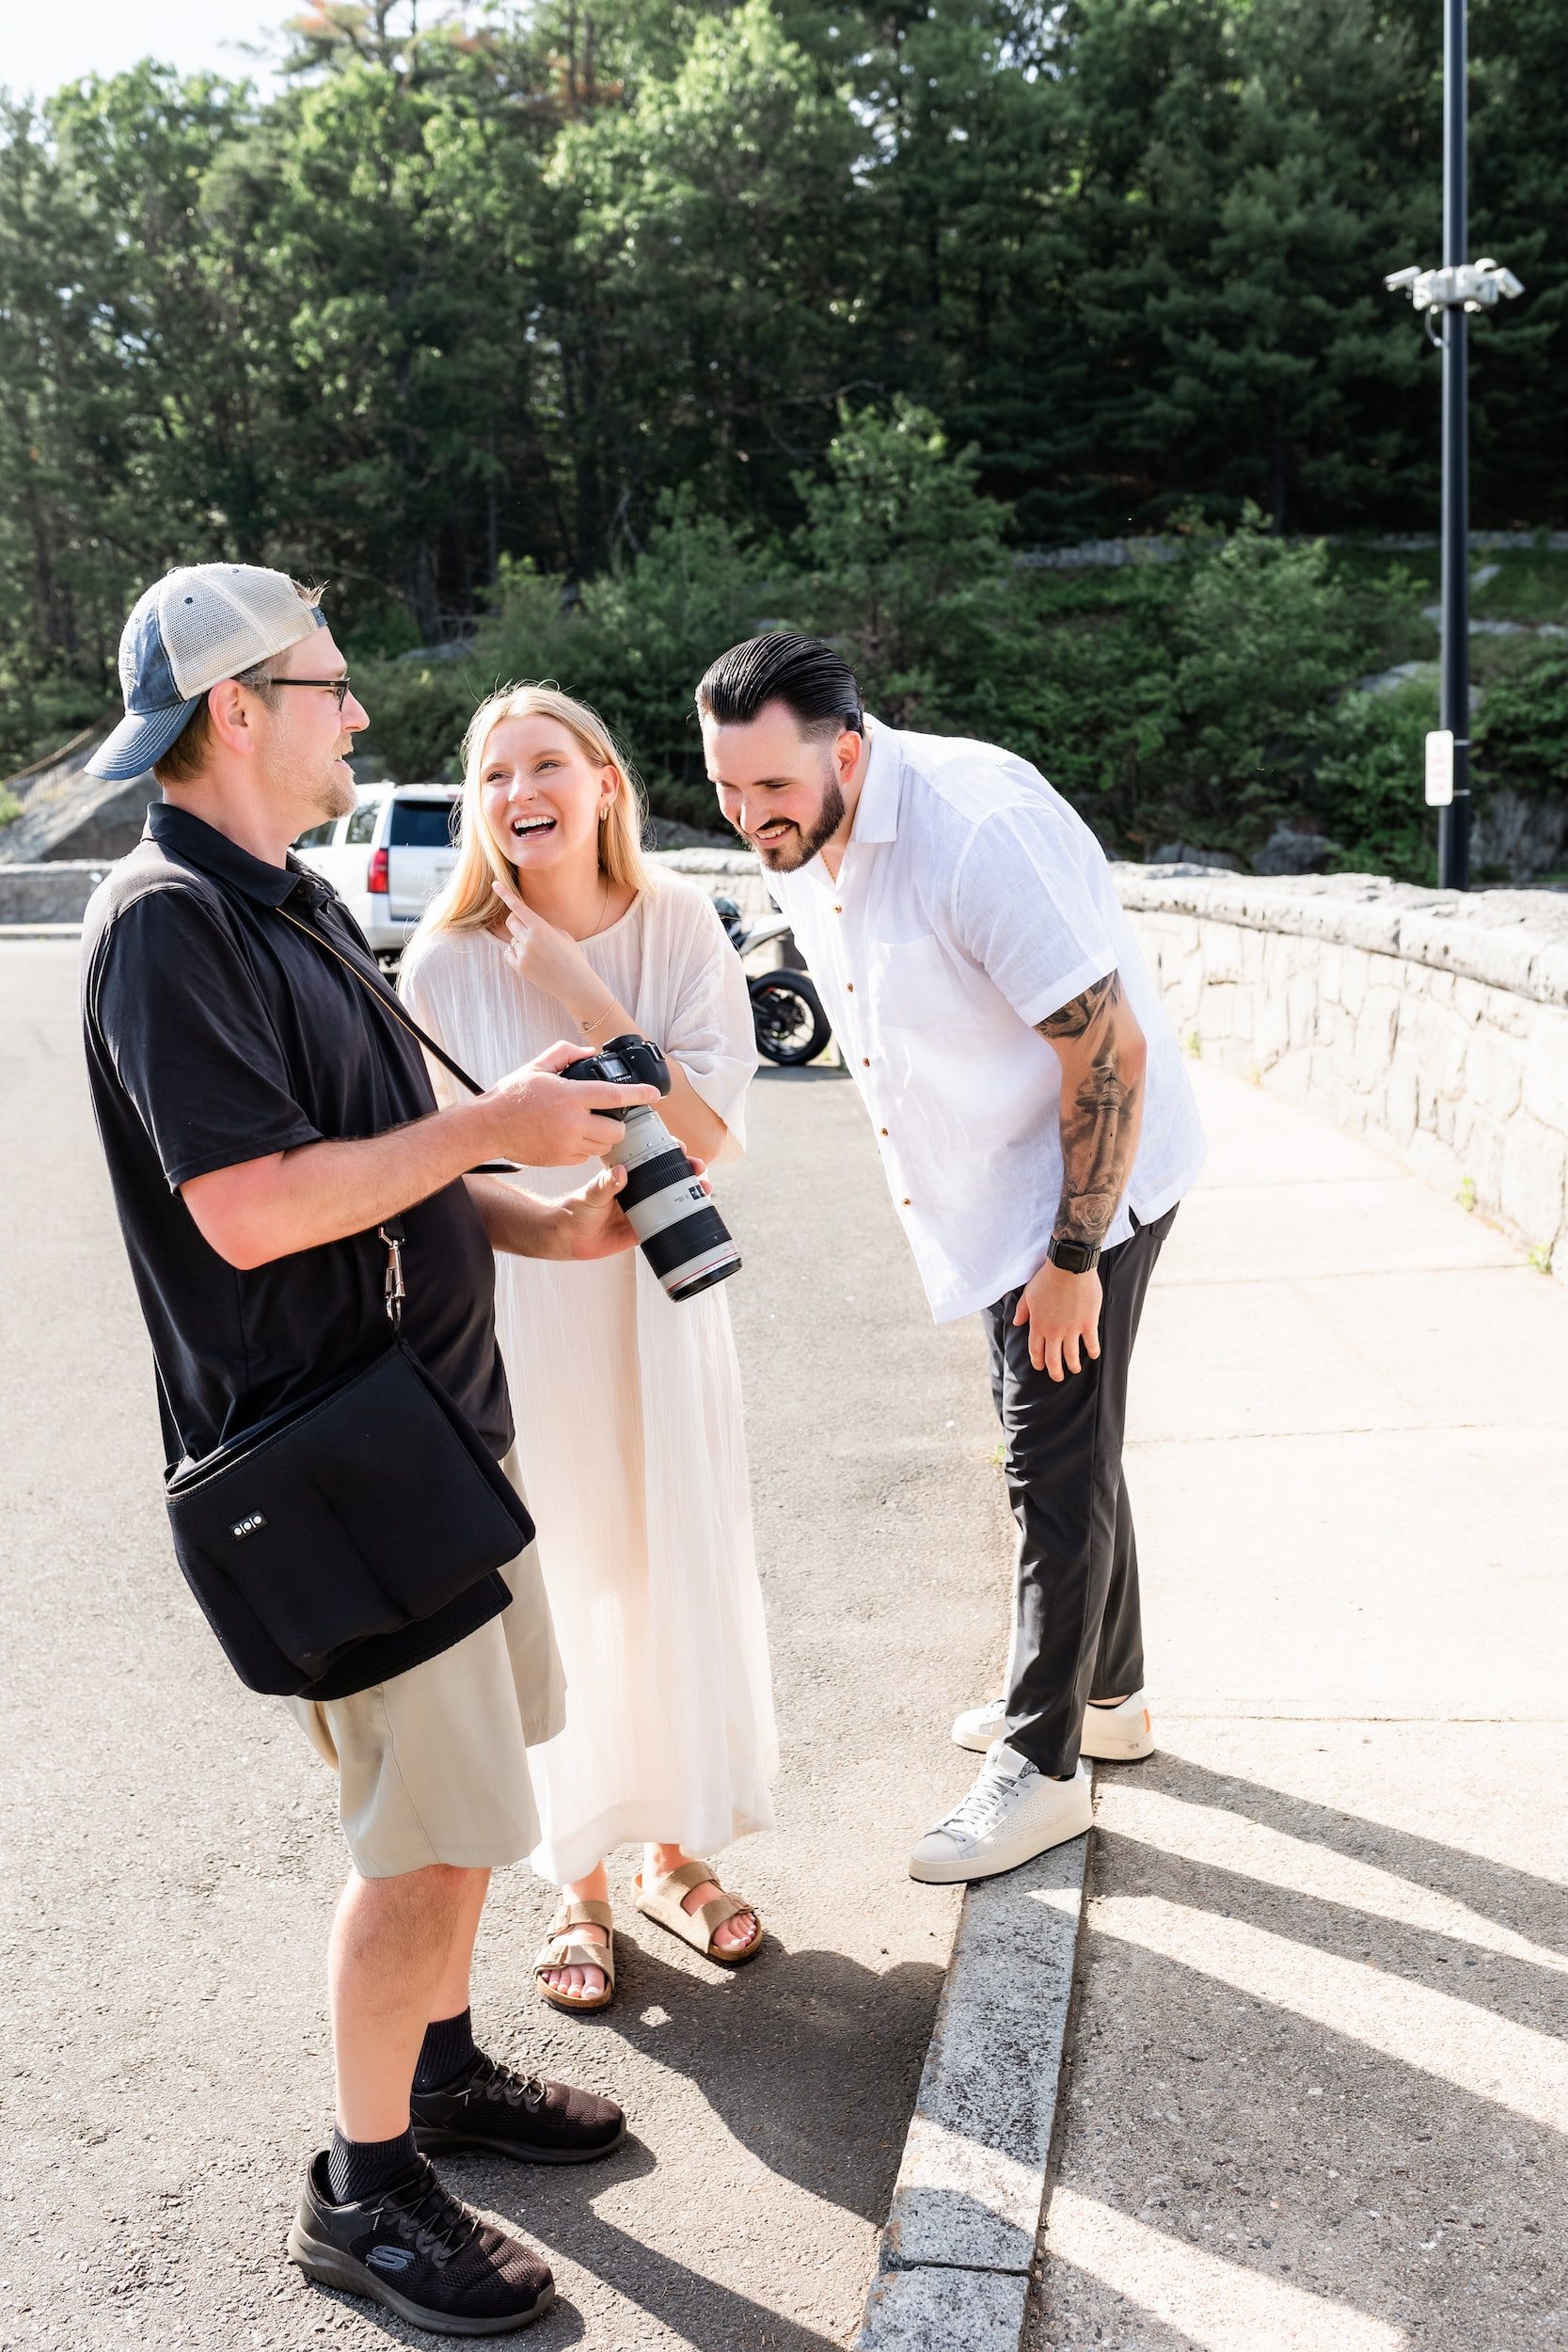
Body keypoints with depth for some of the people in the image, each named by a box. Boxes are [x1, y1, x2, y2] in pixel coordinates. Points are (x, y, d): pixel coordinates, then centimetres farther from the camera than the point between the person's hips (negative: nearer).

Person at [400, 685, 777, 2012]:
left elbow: (712, 1135, -14)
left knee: (680, 1574, 12)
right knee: (556, 1591, 8)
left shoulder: (680, 927, -7)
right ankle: (581, 1887, 28)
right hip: (517, 1315, -2)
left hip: (655, 1299, 2)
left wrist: (584, 999, -20)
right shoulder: (446, 963, -11)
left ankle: (674, 1851, 35)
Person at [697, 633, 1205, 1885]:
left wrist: (1072, 1257, -23)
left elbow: (1111, 1050, -27)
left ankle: (1042, 1764, 12)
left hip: (1090, 1184, -9)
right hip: (994, 1192, 9)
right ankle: (1108, 1695, 37)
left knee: (1058, 1465, -2)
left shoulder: (979, 829, -30)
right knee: (1058, 1446, 19)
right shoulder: (799, 844, -1)